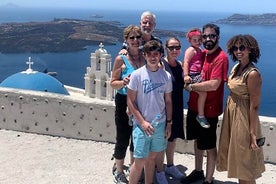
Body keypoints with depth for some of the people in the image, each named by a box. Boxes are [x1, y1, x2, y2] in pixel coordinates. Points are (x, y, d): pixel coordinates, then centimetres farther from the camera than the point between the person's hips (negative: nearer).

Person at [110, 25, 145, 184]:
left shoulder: (145, 57, 1)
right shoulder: (121, 59, -9)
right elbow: (113, 83, -8)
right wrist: (123, 82, -26)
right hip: (124, 102, -4)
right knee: (123, 139, 4)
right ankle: (118, 170, 26)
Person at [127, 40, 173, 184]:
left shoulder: (166, 76, 1)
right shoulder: (137, 75, -9)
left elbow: (168, 101, 9)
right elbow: (130, 101, -7)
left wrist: (169, 123, 7)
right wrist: (142, 122, -12)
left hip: (160, 124, 3)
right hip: (142, 125, -3)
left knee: (152, 157, 15)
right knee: (140, 161, -2)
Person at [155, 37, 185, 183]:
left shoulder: (180, 64, 6)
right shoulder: (161, 64, -15)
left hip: (177, 108, 7)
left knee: (173, 138, 19)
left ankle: (170, 166, 38)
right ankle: (159, 172, 20)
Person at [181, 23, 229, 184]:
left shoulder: (221, 58, -18)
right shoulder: (202, 54, 6)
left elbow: (213, 85, -26)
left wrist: (191, 86, -16)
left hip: (209, 110, -8)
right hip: (194, 106, 8)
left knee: (210, 146, 5)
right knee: (197, 140, 21)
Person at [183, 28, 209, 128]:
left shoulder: (199, 50, 19)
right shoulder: (191, 50, -8)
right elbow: (186, 62, -16)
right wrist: (186, 75, -25)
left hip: (198, 75, 10)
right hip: (192, 75, -10)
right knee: (203, 93, -19)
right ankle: (200, 116, -11)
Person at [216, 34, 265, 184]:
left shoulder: (253, 74, -19)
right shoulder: (236, 67, 5)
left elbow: (254, 106, -20)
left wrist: (253, 133, -20)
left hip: (243, 118, -8)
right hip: (231, 114, 8)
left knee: (244, 161, 5)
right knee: (237, 159, 19)